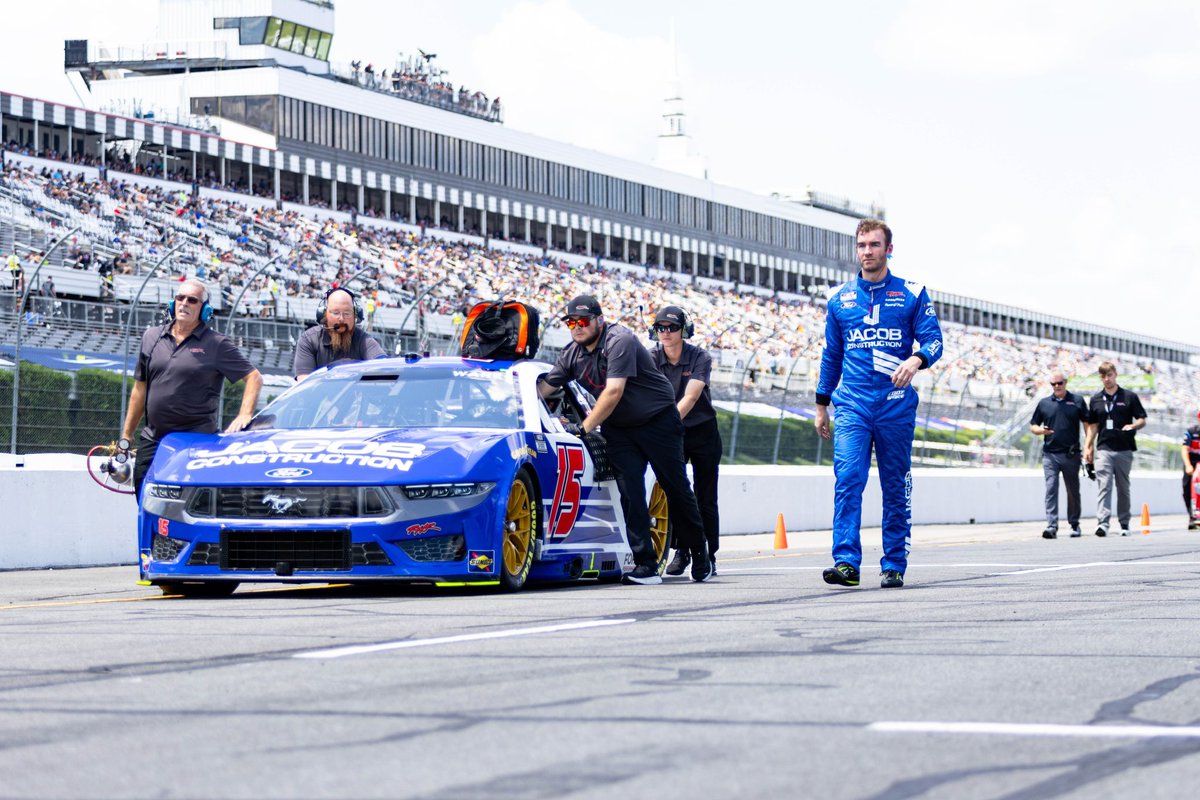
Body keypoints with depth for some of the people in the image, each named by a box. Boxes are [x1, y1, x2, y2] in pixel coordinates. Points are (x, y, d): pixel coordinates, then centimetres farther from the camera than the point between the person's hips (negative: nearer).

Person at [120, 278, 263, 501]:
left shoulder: (216, 345, 1)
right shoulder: (151, 337, 14)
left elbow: (254, 377, -1)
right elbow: (140, 388, 19)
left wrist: (244, 416, -15)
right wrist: (126, 434, 18)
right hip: (152, 440, 5)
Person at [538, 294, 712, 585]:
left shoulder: (619, 341, -22)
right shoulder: (572, 354, 0)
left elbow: (614, 392, -28)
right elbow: (543, 387, 1)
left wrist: (583, 427, -27)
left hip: (658, 421, -6)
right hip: (619, 428, 6)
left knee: (677, 489, 1)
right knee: (630, 493, -8)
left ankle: (700, 556, 16)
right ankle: (645, 565, -10)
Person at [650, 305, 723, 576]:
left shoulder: (700, 358, -13)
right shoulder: (652, 360, -6)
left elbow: (690, 397, -25)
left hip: (703, 432, -2)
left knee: (705, 499, 1)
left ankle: (708, 555, 9)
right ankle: (681, 551, 1)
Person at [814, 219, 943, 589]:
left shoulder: (912, 294, 6)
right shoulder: (839, 298, 12)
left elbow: (933, 339, -1)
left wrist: (916, 360, -24)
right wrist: (821, 406, 17)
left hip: (896, 404, -1)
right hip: (852, 404, 1)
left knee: (896, 486, 4)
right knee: (847, 479, -15)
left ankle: (894, 566, 12)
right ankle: (846, 562, -20)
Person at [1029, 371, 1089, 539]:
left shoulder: (1077, 401, 6)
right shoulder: (1044, 403, 10)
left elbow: (1088, 424, 6)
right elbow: (1033, 426, 15)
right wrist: (1040, 430, -8)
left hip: (1071, 454, 0)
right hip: (1050, 454, 0)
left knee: (1073, 491, 10)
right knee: (1051, 490, -11)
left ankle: (1074, 524, 24)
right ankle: (1051, 526, -16)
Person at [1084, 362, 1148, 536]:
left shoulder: (1129, 397, 3)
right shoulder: (1096, 399, 11)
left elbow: (1142, 420, 4)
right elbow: (1092, 425, 17)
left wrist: (1132, 426, -17)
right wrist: (1088, 447, 10)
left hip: (1124, 450, -1)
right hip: (1103, 449, 1)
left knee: (1123, 488, 8)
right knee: (1103, 486, -12)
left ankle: (1124, 523, 17)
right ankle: (1102, 523, -21)